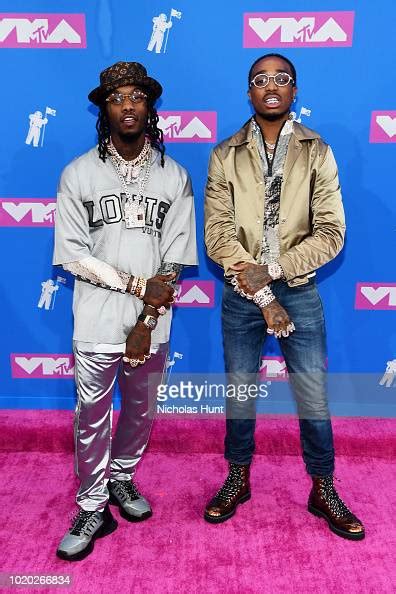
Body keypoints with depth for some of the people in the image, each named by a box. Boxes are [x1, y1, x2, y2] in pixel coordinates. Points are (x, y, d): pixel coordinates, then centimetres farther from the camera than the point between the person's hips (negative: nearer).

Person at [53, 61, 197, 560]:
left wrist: (147, 322, -10)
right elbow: (72, 255, -6)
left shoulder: (174, 176, 1)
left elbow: (175, 261, -3)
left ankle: (121, 478, 43)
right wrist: (138, 284, -14)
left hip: (152, 323, 2)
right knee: (92, 418, 8)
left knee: (141, 410, 17)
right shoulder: (78, 174, -2)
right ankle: (93, 509, 28)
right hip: (97, 322, -1)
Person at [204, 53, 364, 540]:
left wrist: (272, 268, -17)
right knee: (239, 392, 13)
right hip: (242, 295, 1)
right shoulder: (226, 155, 0)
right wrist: (263, 296, -15)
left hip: (300, 292, 0)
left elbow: (331, 232, -6)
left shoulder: (317, 152, 1)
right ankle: (238, 478, 35)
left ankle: (323, 490, 30)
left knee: (314, 396, 8)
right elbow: (218, 234, -8)